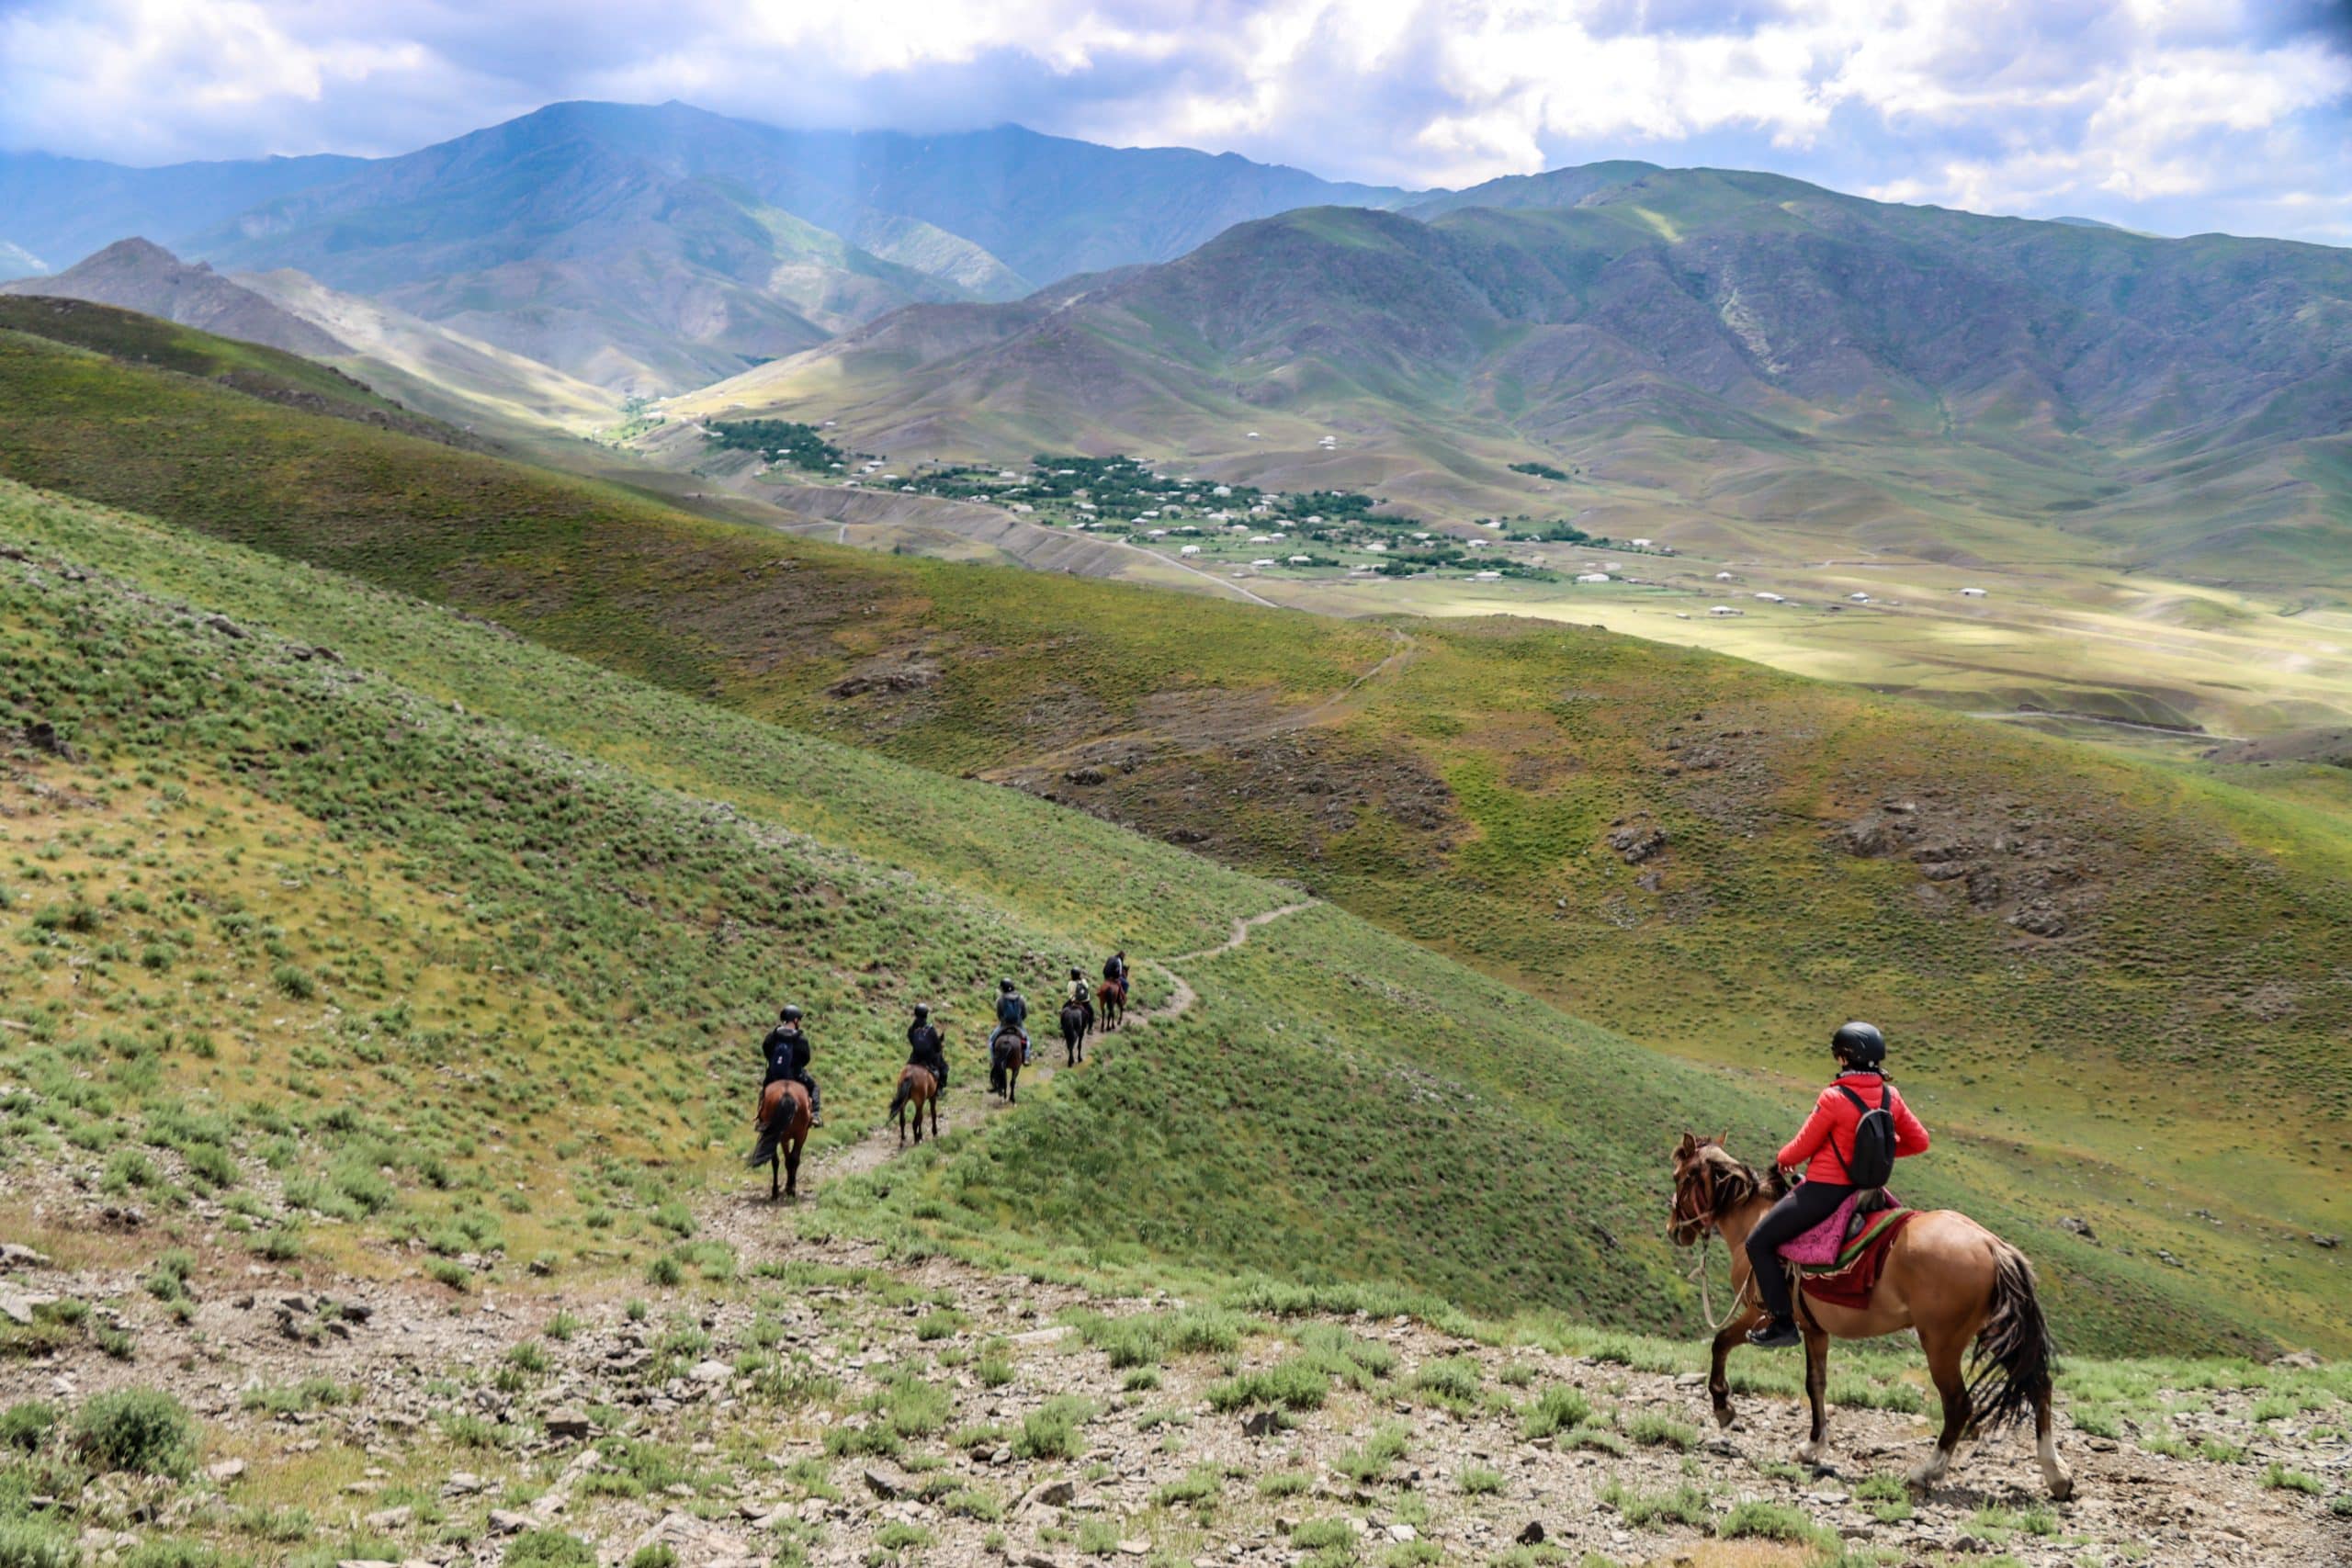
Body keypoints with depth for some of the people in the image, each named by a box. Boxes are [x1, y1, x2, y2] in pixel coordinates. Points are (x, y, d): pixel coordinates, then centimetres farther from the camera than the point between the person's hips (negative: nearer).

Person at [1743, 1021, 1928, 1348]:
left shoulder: (1834, 1098, -21)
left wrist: (1784, 1159, 10)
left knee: (1759, 1242, 3)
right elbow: (1919, 1141, 6)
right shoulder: (1890, 1097, -2)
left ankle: (1782, 1321, -1)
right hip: (1864, 1188, 8)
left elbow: (1801, 1148, -12)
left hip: (1823, 1191, -8)